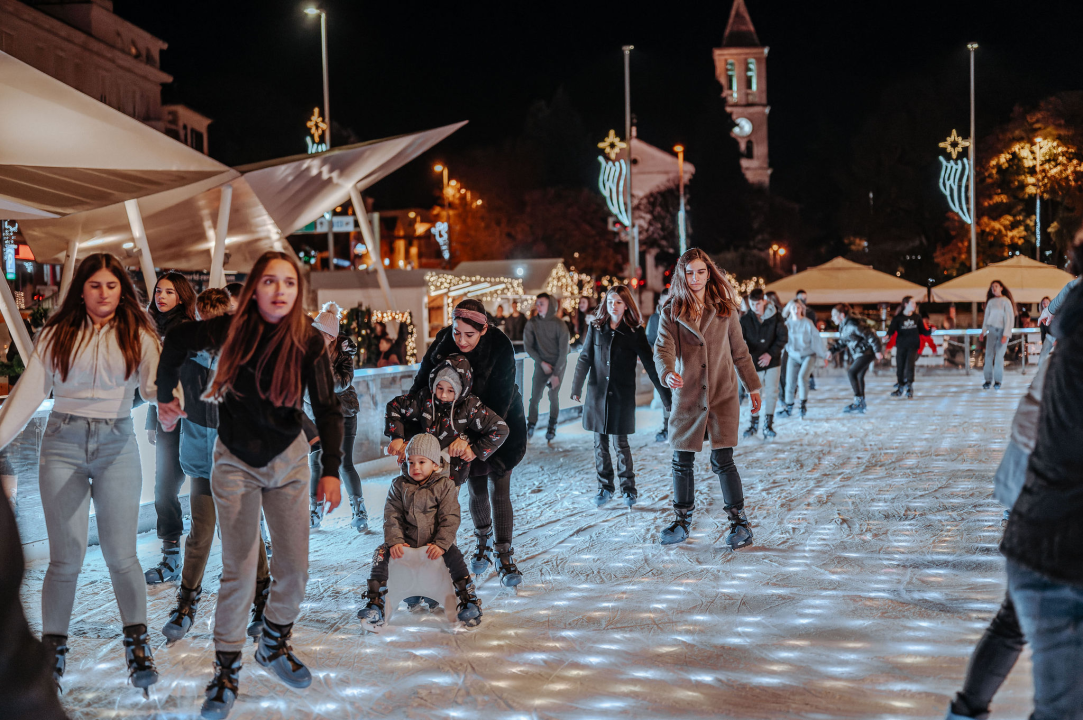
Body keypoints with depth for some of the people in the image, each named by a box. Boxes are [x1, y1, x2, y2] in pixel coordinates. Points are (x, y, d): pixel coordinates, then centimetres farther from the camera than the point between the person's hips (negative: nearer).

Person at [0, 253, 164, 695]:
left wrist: (169, 397, -35)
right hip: (63, 443, 1)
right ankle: (52, 649, 14)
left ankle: (137, 643, 11)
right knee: (66, 556, 0)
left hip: (117, 444, 0)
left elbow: (153, 382, -11)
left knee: (121, 555, -3)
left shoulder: (137, 335, 5)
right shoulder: (57, 334, 6)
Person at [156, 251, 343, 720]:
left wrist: (331, 469, -24)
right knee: (238, 571, -4)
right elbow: (178, 341, 5)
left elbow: (327, 408, -15)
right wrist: (164, 396, 7)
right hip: (235, 462, -1)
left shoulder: (308, 341, -12)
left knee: (294, 567, 2)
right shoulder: (232, 330, -12)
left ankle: (274, 645, 29)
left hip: (287, 460, 1)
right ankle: (227, 673, 8)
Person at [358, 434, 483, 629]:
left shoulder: (445, 486, -2)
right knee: (381, 554, -20)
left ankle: (469, 600, -18)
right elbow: (392, 516, 0)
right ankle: (375, 604, -15)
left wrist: (441, 544, -21)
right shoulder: (399, 486, 4)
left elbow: (450, 519, -7)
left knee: (454, 555, -29)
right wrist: (394, 541, -16)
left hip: (436, 542, -2)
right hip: (406, 541, 2)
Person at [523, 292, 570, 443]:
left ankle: (552, 427, 11)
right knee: (534, 396, -6)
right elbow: (528, 346, 0)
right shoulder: (532, 323, -6)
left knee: (554, 396, -3)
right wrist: (541, 362, -9)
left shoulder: (560, 325, -13)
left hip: (558, 364, -2)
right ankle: (530, 426, 1)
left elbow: (563, 351, -12)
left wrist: (556, 374, -14)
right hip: (541, 364, 2)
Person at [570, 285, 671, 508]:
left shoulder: (634, 332, -3)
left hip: (622, 395, -3)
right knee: (600, 442, 7)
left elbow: (650, 364, -3)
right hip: (597, 392, 3)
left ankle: (628, 488, 11)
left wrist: (667, 395, -7)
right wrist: (576, 388, 4)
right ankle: (605, 487, 18)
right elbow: (584, 359, 9)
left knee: (621, 441, -2)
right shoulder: (596, 328, 4)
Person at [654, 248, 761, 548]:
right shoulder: (672, 312, 2)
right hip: (687, 397, 1)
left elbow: (739, 351, 12)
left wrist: (753, 386, 15)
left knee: (722, 460, -8)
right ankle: (682, 522, 24)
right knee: (682, 462, 7)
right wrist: (667, 373, -32)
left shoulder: (724, 309, 4)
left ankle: (740, 524, 4)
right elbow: (663, 348, -12)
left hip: (722, 395, -1)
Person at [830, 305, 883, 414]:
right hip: (858, 354, 10)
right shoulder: (843, 326, 8)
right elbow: (842, 342, 19)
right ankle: (861, 404, 23)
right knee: (858, 376, 14)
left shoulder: (853, 325, -23)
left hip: (867, 352, -10)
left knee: (852, 373, -18)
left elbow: (870, 336, -23)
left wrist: (877, 351, -22)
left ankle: (858, 401, -13)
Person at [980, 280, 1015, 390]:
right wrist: (983, 331, 11)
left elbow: (1009, 319, -6)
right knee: (989, 354, -5)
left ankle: (998, 381, 2)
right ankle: (988, 380, -3)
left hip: (1003, 331, -3)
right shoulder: (990, 302, 9)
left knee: (999, 356, -6)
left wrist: (1005, 335, -12)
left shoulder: (1006, 301, -4)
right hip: (992, 330, 3)